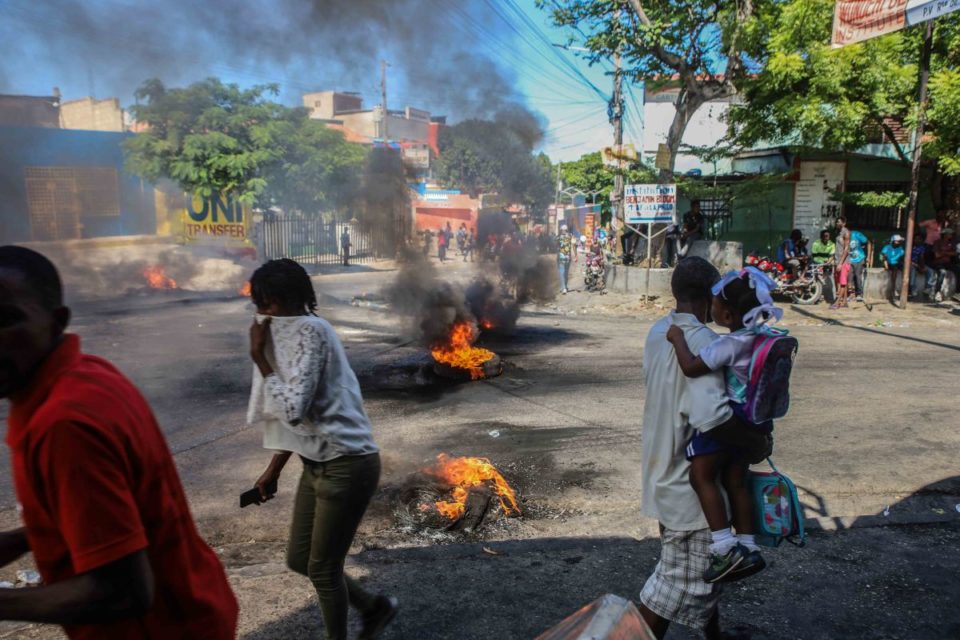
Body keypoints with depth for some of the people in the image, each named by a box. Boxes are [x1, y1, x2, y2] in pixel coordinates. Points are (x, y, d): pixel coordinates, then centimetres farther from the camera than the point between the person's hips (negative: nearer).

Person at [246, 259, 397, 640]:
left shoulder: (310, 332, -19)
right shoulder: (287, 333, 9)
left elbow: (293, 408, -28)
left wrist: (259, 358, -17)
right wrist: (274, 469, 21)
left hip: (347, 466, -9)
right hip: (318, 465, 9)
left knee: (322, 568, 7)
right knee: (299, 559, 17)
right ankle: (375, 607, 37)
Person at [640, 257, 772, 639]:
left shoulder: (659, 332, 1)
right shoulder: (702, 342, -26)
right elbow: (711, 416, -38)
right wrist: (756, 442, -21)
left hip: (666, 470, 9)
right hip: (689, 479, -9)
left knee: (700, 563, 27)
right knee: (680, 579, 7)